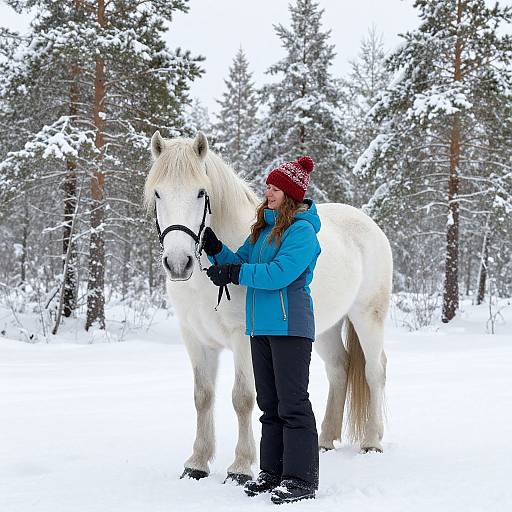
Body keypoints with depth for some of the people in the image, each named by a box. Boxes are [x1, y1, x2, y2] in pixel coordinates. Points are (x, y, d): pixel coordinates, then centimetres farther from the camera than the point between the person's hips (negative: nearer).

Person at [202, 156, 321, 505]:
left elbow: (279, 274, -21)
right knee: (269, 404, 13)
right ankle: (273, 472, 21)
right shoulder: (263, 228, 16)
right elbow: (239, 261, 16)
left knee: (292, 403, -7)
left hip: (290, 327, -9)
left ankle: (302, 479, -3)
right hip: (261, 327, 9)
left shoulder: (301, 231, -11)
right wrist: (214, 248, -1)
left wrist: (234, 273, -18)